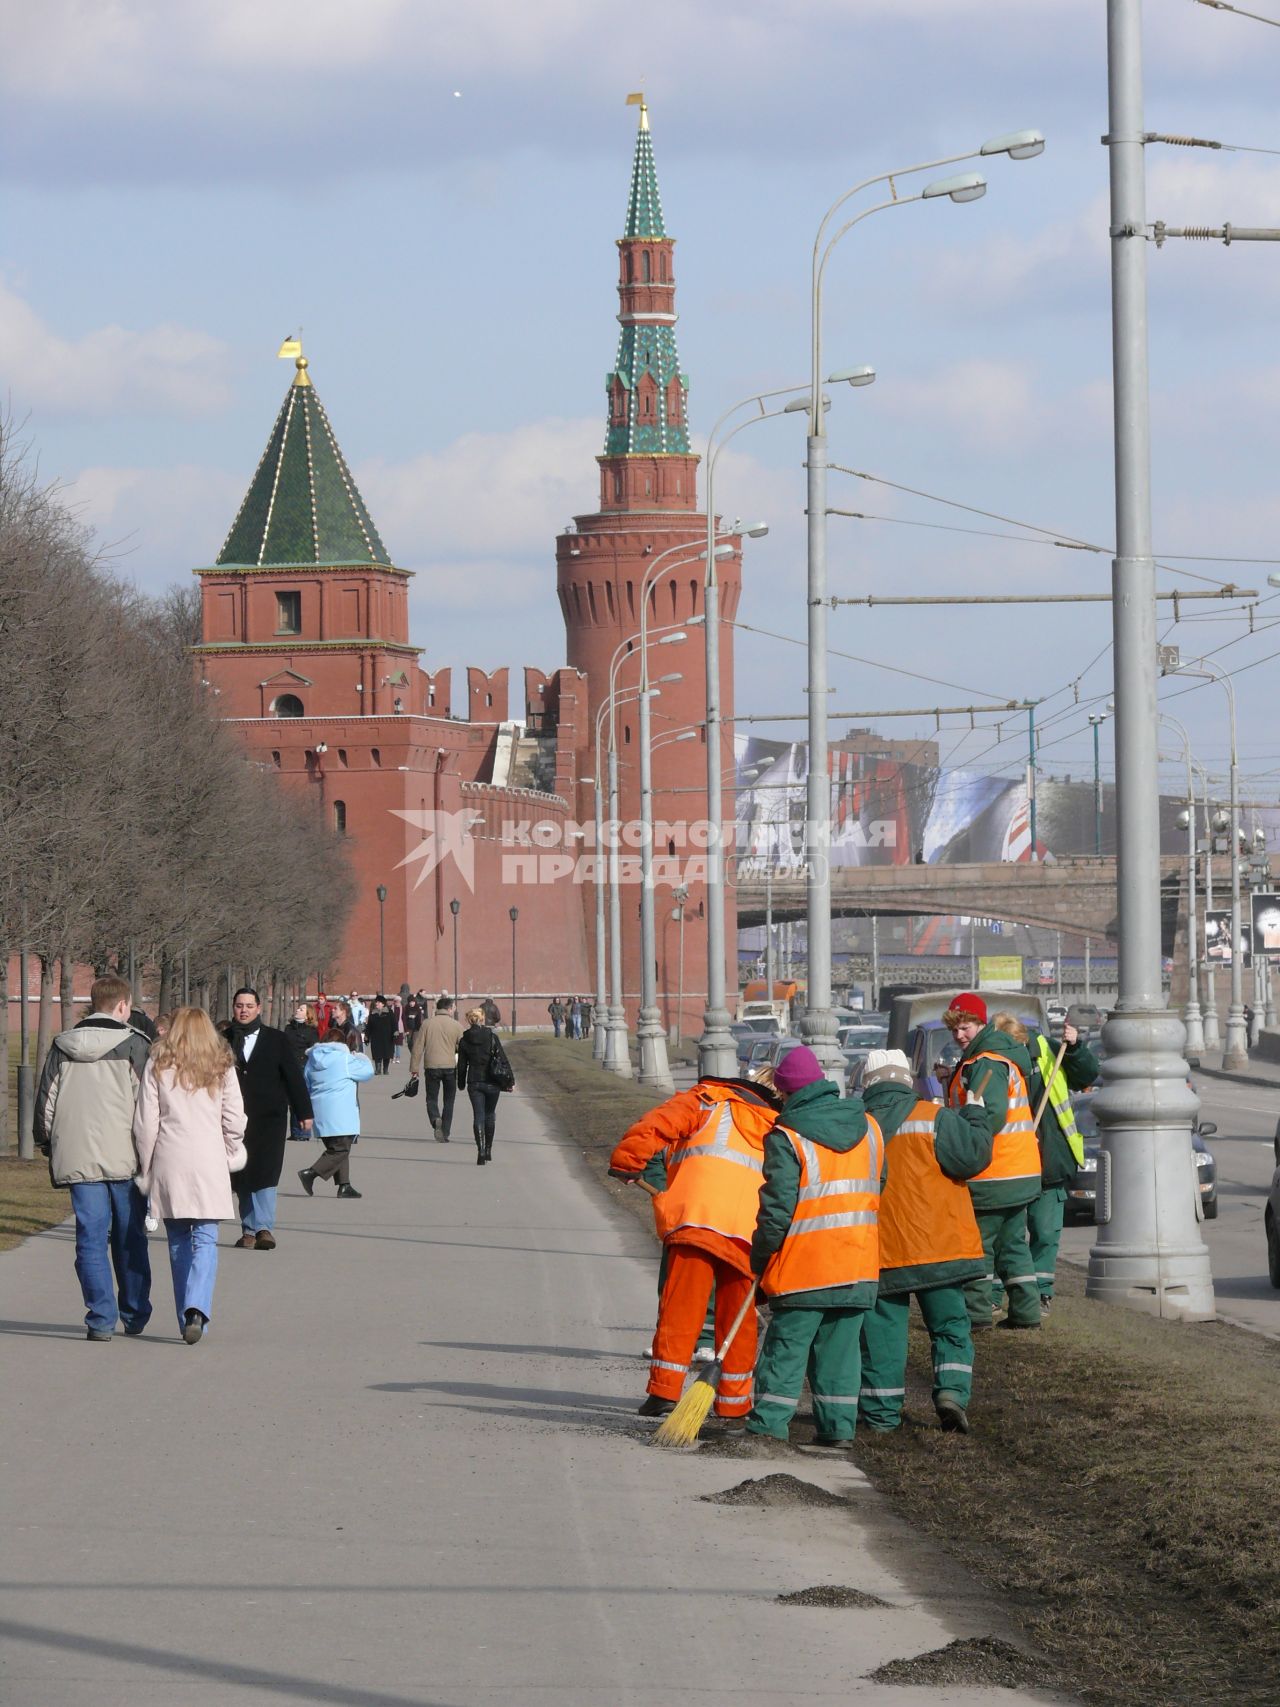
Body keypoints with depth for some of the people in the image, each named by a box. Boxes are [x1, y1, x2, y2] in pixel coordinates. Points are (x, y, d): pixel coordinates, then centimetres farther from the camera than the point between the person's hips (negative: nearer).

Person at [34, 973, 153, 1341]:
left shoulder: (62, 1047, 6)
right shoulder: (134, 1045, -4)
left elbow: (45, 1103, 10)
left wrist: (48, 1145, 22)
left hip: (77, 1158, 2)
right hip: (125, 1158, -2)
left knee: (91, 1239, 2)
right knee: (130, 1240, 11)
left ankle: (101, 1319, -5)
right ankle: (134, 1315, 19)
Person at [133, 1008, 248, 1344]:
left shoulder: (159, 1067, 3)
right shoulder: (222, 1067, 4)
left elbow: (145, 1123, 1)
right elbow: (234, 1122, 3)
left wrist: (145, 1168, 9)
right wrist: (230, 1156, 18)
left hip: (169, 1164, 1)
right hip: (208, 1162, 0)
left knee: (178, 1242, 10)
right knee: (205, 1240, -3)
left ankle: (187, 1318, 11)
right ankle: (197, 1308, -25)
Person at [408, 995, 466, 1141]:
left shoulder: (427, 1024, 2)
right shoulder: (456, 1026, 0)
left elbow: (417, 1048, 0)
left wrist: (414, 1069, 4)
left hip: (431, 1066, 0)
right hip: (450, 1066, 0)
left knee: (432, 1098, 9)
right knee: (449, 1101, 11)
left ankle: (435, 1119, -22)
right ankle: (444, 1134, 8)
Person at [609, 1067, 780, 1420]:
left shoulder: (706, 1101, 18)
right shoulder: (771, 1124, 31)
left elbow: (654, 1125, 2)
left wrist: (626, 1162, 11)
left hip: (698, 1218, -3)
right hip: (749, 1230, 4)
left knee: (680, 1306, -2)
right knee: (737, 1315, 12)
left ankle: (665, 1391, -8)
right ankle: (734, 1400, 12)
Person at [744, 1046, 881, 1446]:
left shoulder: (787, 1138, -11)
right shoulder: (868, 1128, 8)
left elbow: (778, 1209, -13)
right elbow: (877, 1189, 17)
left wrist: (760, 1259, -1)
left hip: (803, 1265, -5)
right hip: (859, 1265, 5)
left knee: (786, 1344, 3)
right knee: (840, 1346, 10)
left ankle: (769, 1422, 0)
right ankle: (838, 1424, 8)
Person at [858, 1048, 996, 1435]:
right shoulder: (932, 1118, -6)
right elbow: (971, 1155, -13)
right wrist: (976, 1115, 2)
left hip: (879, 1254, 2)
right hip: (937, 1248, -2)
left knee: (882, 1331, 8)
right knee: (951, 1326, 8)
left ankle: (881, 1413, 9)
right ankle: (952, 1390, -11)